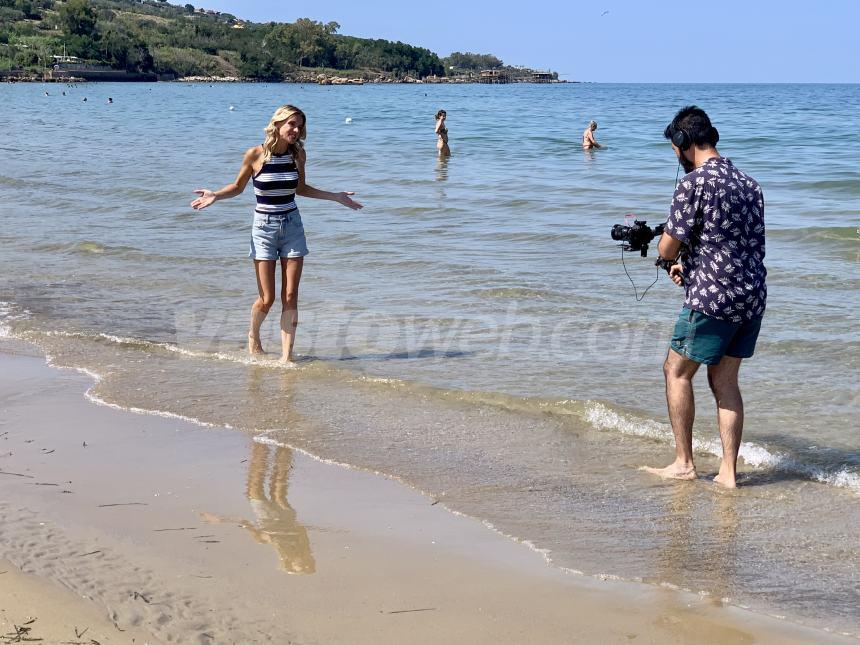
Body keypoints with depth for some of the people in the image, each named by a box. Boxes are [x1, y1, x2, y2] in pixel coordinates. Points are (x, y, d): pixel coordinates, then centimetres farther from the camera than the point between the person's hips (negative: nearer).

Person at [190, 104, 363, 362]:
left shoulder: (298, 154, 1)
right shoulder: (255, 154, -9)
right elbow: (238, 187, 4)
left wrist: (336, 197, 16)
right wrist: (215, 195, -14)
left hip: (292, 226, 3)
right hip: (264, 227, -3)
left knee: (290, 297, -1)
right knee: (267, 299, -2)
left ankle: (286, 356, 4)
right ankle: (253, 336, 29)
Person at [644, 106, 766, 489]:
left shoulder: (695, 183, -12)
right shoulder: (749, 184, 13)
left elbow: (667, 248, -11)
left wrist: (672, 258, 14)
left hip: (713, 299, -7)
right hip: (753, 298, 7)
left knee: (677, 370, 9)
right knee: (724, 380, 12)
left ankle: (684, 463, 10)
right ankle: (728, 471, 10)